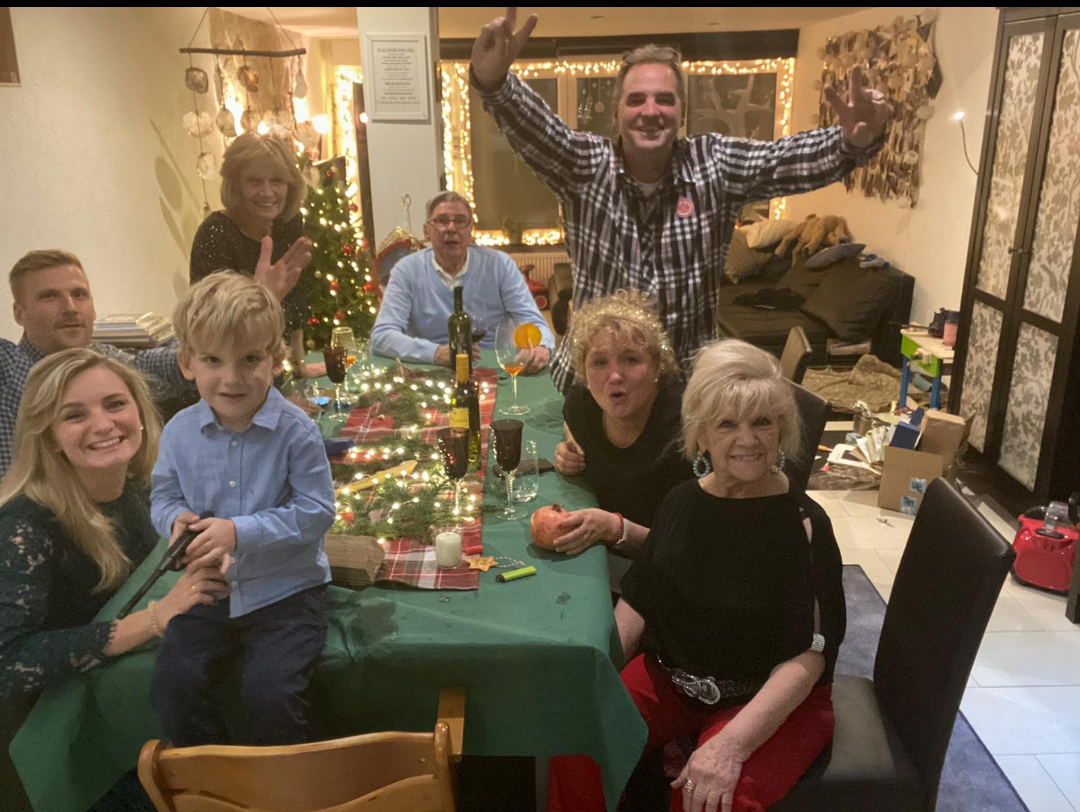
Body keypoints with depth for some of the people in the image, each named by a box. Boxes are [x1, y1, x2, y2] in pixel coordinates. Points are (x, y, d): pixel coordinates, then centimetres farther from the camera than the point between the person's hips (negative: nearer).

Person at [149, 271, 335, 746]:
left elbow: (315, 512, -16)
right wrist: (176, 518, -14)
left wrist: (240, 532, -24)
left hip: (284, 589, -4)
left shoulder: (296, 432, -17)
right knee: (172, 685, -6)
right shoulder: (180, 432, -3)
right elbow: (164, 495, 11)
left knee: (269, 693, -17)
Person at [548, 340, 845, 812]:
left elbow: (805, 657, -17)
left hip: (772, 700, -4)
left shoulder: (803, 524, -14)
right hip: (667, 677, 4)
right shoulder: (682, 502, 1)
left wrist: (730, 743, -29)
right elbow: (638, 605, 8)